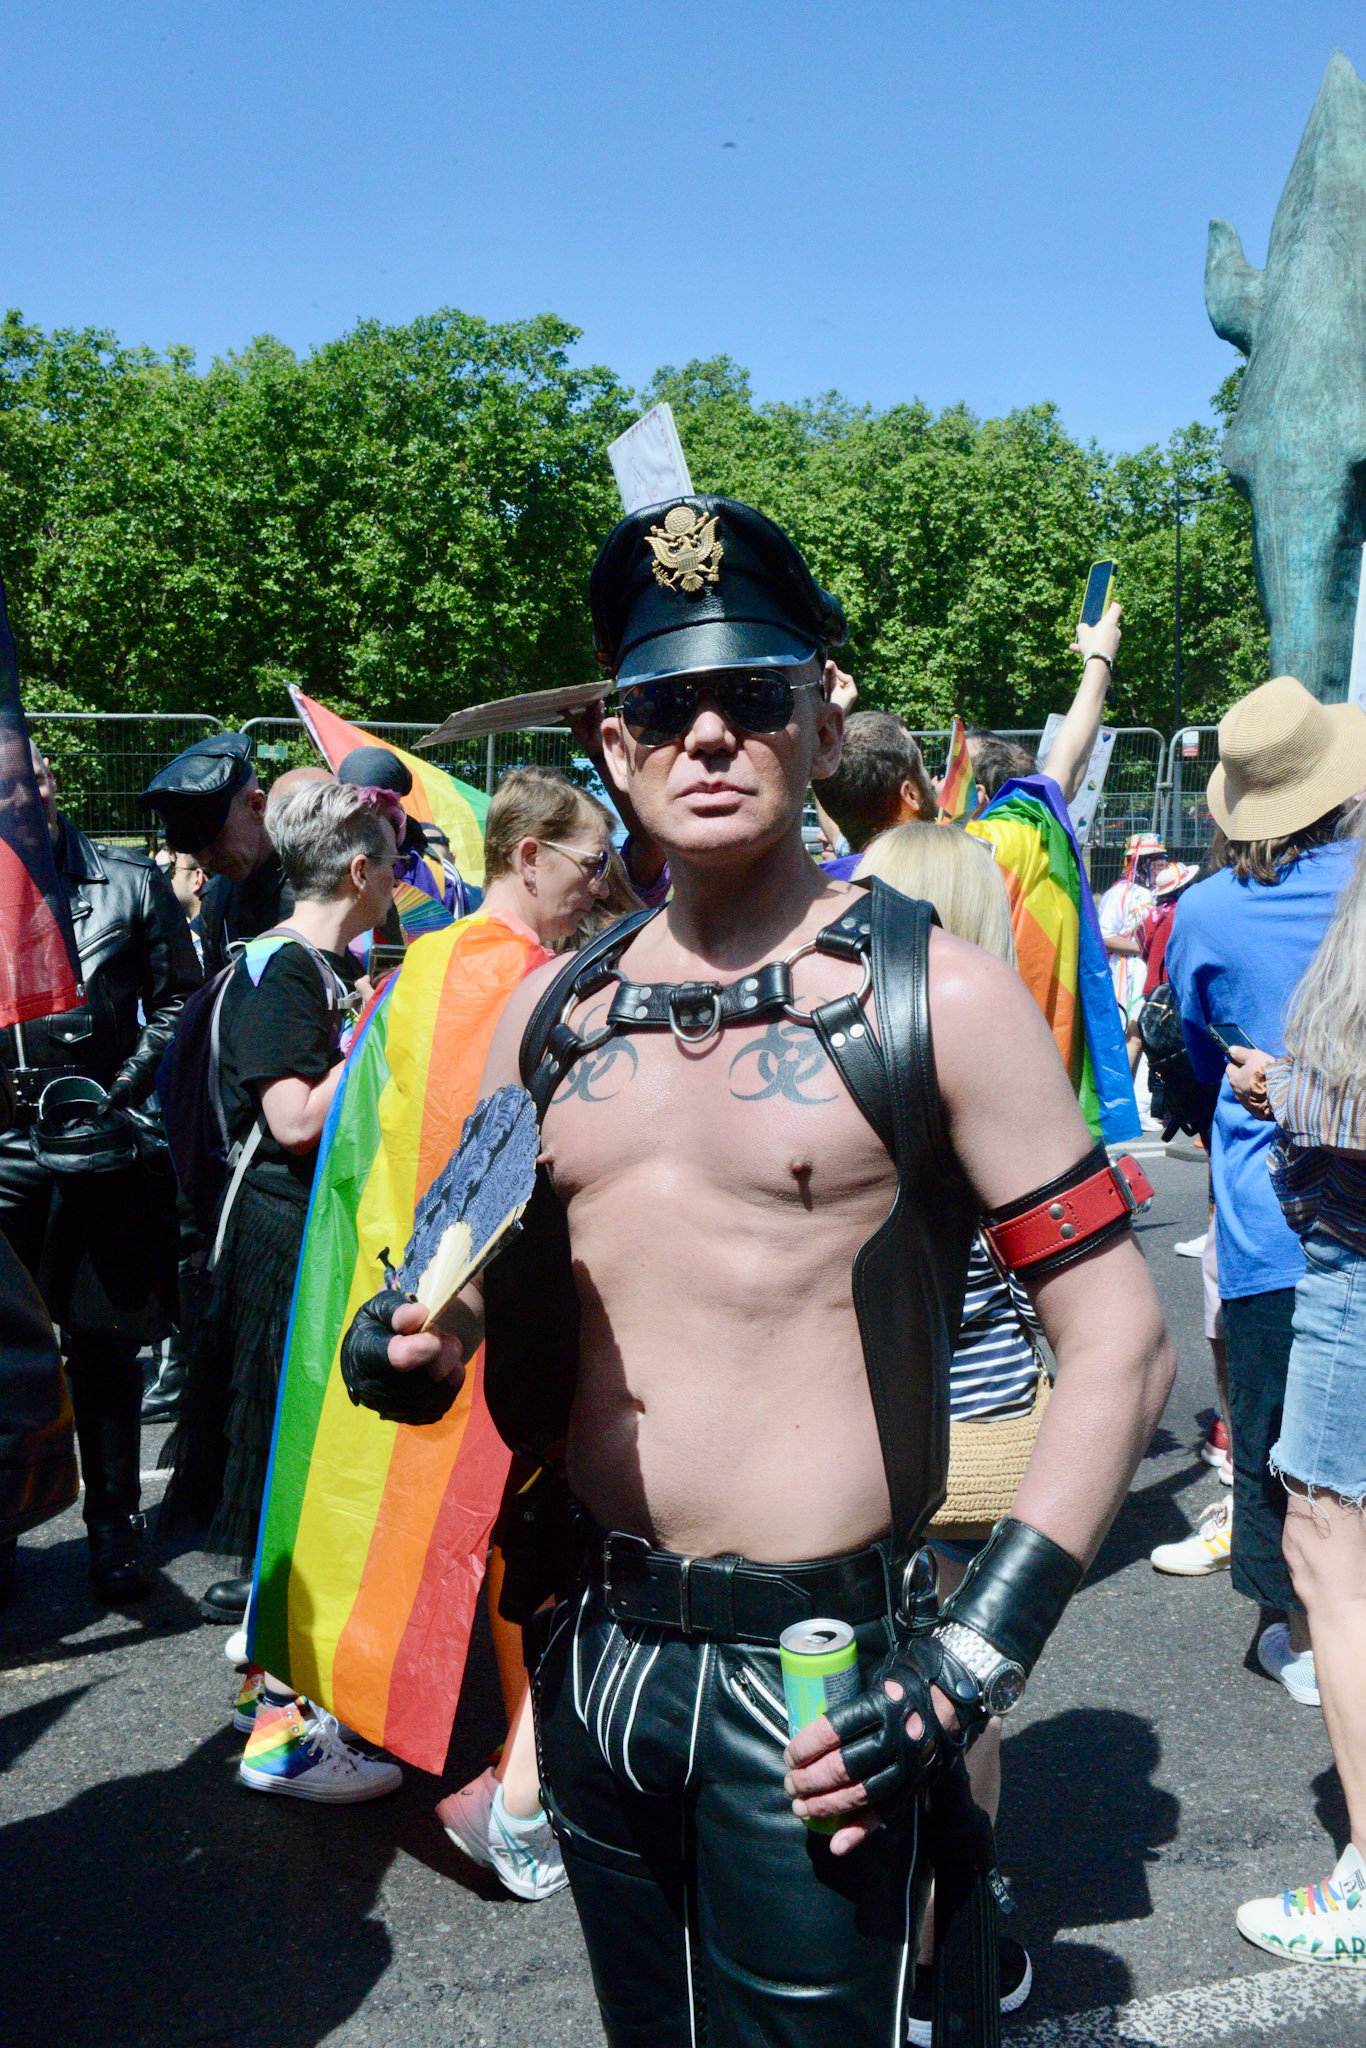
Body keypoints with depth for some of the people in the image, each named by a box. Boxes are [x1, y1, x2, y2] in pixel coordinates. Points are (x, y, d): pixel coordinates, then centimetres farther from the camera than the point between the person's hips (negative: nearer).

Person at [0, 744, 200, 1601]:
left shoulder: (130, 882, 0)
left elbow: (177, 1000, 5)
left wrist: (119, 1097, -6)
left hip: (104, 1148, 0)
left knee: (104, 1345, 10)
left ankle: (115, 1521, 25)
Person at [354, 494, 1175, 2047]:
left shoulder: (935, 996, -11)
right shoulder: (551, 1010, 4)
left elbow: (1119, 1347, -11)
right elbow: (483, 1287, 16)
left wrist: (974, 1657, -18)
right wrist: (413, 1337, -7)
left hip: (811, 1685, -5)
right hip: (594, 1654, 6)